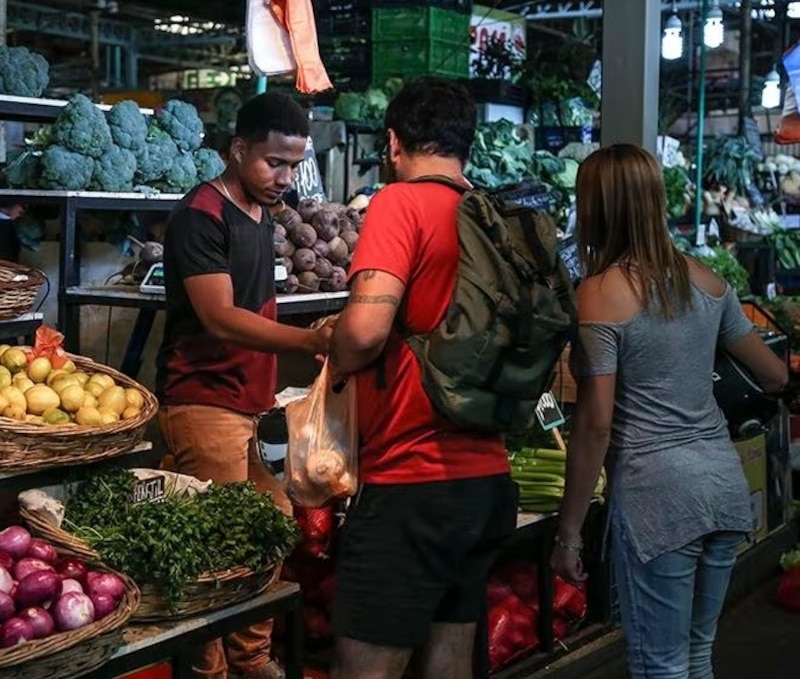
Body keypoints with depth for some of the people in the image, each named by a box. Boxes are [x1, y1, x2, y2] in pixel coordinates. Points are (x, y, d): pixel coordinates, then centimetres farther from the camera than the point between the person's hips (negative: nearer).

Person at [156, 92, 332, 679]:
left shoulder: (260, 216, 16)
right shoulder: (202, 215, -12)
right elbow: (219, 318, -23)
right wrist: (312, 340, -32)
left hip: (251, 403, 9)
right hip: (204, 403, -9)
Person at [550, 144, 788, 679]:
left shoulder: (601, 294, -11)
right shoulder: (707, 281, 7)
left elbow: (595, 424, -13)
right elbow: (776, 377, 15)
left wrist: (568, 531, -7)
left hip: (656, 491, -6)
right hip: (724, 480, 7)